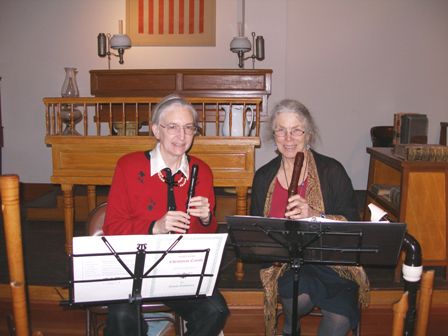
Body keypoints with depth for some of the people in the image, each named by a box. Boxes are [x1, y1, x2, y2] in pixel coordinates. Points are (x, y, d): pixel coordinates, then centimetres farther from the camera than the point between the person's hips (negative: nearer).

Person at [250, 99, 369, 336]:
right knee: (300, 296, -31)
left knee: (341, 315, -27)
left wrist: (315, 215, -25)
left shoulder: (331, 171, -1)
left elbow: (352, 224, -7)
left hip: (330, 259, -1)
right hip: (282, 261, 1)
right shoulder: (264, 177, 8)